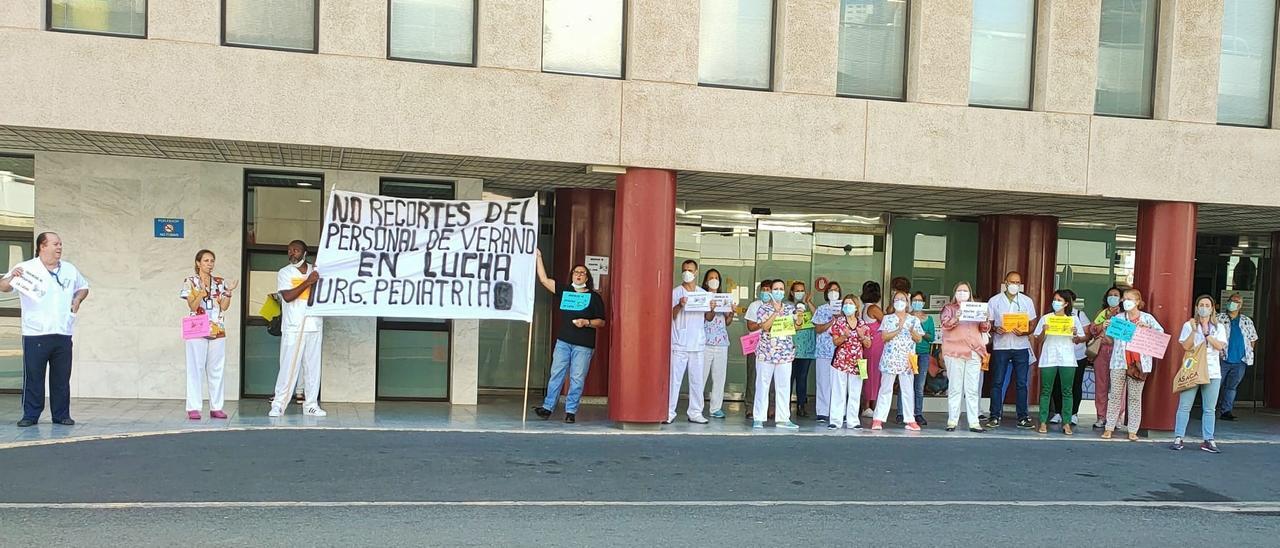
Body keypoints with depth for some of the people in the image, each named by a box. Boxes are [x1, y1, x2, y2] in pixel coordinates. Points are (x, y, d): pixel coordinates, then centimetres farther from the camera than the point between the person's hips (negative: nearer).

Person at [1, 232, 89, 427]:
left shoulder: (70, 269, 13)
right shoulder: (26, 268, -2)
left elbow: (83, 287, 28)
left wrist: (77, 300, 8)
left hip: (63, 334, 4)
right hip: (35, 335, -4)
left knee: (62, 378, 8)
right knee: (33, 377, 0)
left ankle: (61, 415, 15)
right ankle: (30, 415, 9)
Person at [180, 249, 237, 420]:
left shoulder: (219, 282, 10)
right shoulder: (190, 282, 1)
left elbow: (224, 307, 4)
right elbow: (193, 306, -8)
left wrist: (228, 292, -10)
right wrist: (203, 291, -22)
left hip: (218, 330, 3)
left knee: (216, 370, 5)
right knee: (196, 369, -4)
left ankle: (216, 407, 9)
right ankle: (193, 408, -1)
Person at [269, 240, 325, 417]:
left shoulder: (316, 271, 12)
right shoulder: (284, 273, 4)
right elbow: (287, 296, -11)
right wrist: (308, 282, -15)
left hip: (314, 326, 3)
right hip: (293, 328, -3)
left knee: (313, 366, 4)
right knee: (288, 366, -5)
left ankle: (311, 405, 9)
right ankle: (278, 405, 0)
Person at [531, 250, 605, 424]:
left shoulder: (594, 297, 4)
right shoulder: (564, 291, 12)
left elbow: (601, 322, 5)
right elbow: (544, 279, 10)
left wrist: (587, 322, -13)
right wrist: (538, 257, 8)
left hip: (584, 345, -2)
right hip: (563, 341, 3)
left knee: (577, 379, -1)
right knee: (556, 374, 1)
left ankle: (571, 411, 5)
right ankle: (548, 407, 5)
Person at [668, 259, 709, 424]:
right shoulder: (676, 292, 2)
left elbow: (707, 318, 14)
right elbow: (671, 316, -4)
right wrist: (680, 305, -20)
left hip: (697, 343, 3)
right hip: (679, 343, -3)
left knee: (697, 380, 5)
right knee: (674, 378, -4)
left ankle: (695, 412, 12)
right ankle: (669, 412, 0)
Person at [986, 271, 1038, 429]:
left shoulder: (1027, 301, 7)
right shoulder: (994, 301, 4)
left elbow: (1032, 324, 7)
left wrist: (1024, 332, -14)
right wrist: (996, 329, -15)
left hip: (1021, 346, 1)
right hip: (1000, 346, -1)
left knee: (1022, 383, 2)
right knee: (997, 383, 0)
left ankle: (1022, 417, 8)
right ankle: (995, 416, 5)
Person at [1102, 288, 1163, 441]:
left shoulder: (1147, 318, 6)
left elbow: (1161, 332, -1)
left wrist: (1147, 328, -16)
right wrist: (1104, 328, -10)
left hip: (1138, 362, -1)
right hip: (1119, 361, 1)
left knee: (1135, 397, 4)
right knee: (1115, 395, 1)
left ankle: (1133, 431, 8)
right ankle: (1109, 428, 5)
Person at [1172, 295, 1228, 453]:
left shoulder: (1219, 327, 9)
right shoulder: (1189, 325, 5)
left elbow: (1220, 346, -5)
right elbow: (1186, 346, -6)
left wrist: (1206, 333, -13)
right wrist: (1194, 330, -16)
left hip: (1212, 372, 2)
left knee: (1209, 409, 4)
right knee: (1184, 406, -3)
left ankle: (1207, 440, 9)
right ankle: (1178, 438, 0)